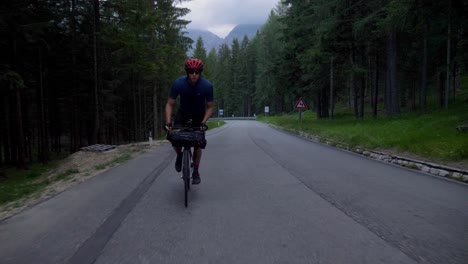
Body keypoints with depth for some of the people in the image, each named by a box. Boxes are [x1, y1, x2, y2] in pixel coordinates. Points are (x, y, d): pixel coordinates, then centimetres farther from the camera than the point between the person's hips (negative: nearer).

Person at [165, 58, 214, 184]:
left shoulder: (207, 85, -28)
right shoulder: (178, 83, -27)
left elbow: (209, 107, -17)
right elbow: (170, 104, -19)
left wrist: (203, 122, -30)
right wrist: (168, 122, -30)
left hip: (199, 114, 0)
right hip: (183, 112, 1)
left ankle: (196, 172, 10)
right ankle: (179, 155, 16)